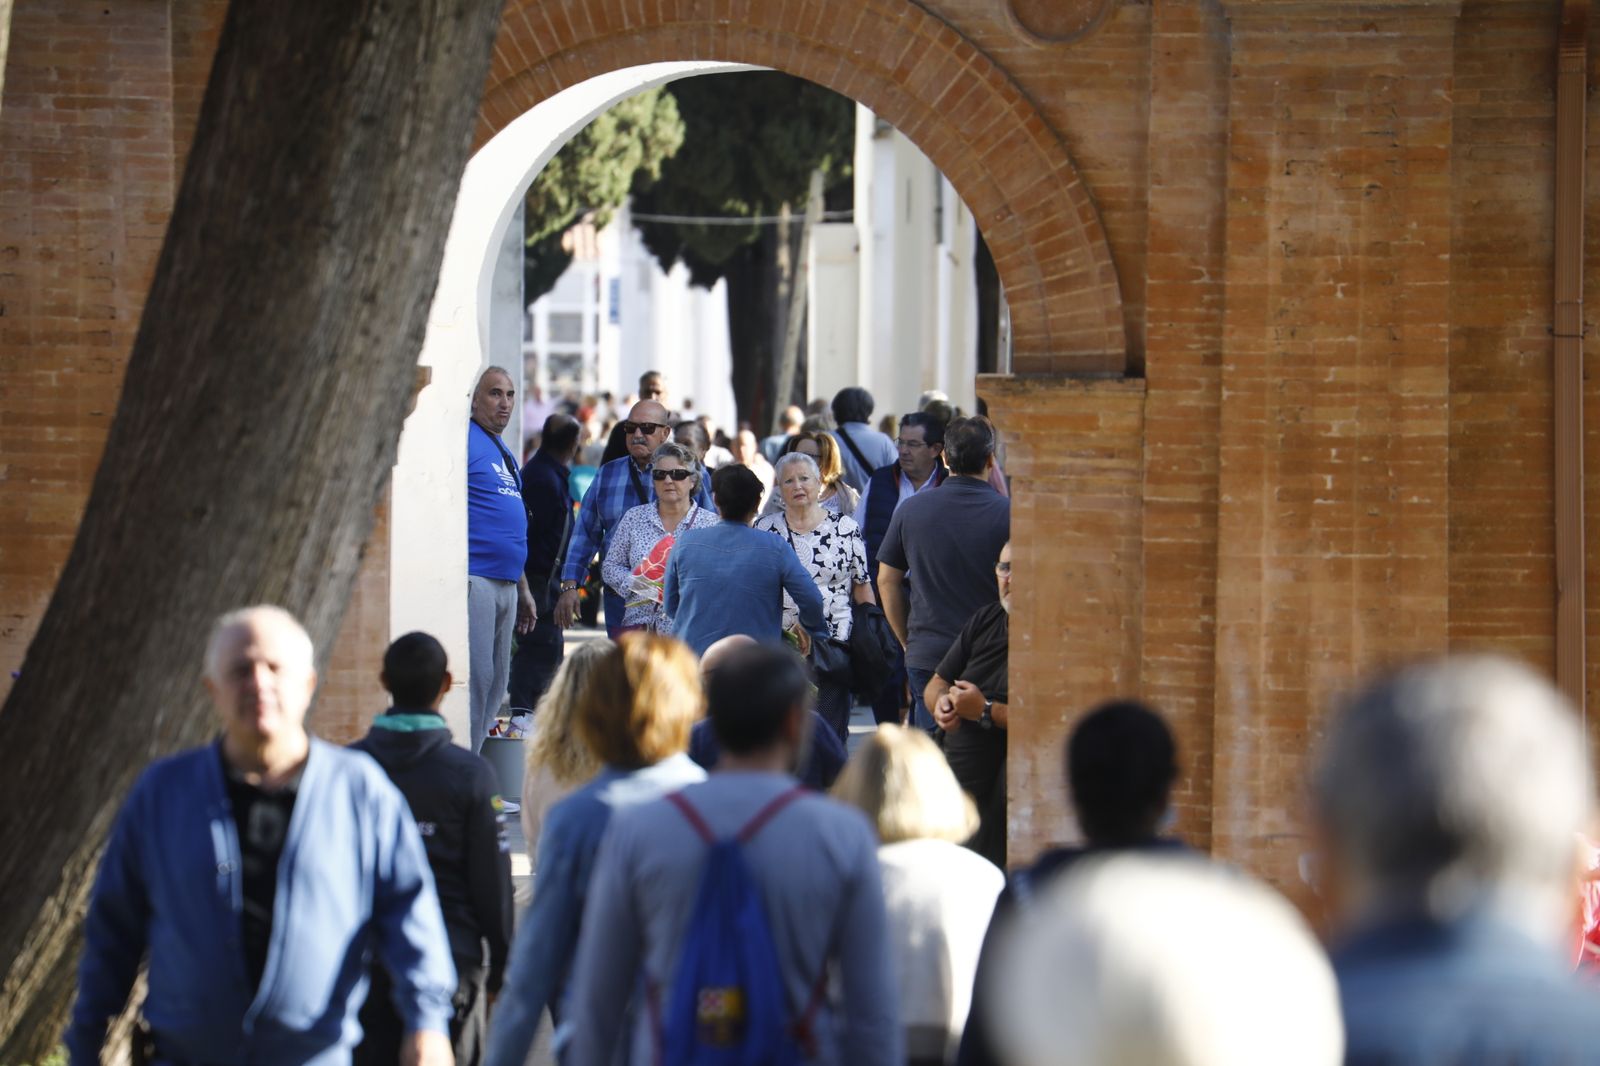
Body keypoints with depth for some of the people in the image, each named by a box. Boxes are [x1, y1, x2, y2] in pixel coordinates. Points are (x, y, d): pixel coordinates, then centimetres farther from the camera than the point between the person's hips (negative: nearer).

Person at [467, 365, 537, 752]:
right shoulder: (465, 441, -8)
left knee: (497, 681, 10)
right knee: (476, 677, -12)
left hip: (506, 585, 10)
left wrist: (524, 590, 27)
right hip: (474, 581, -10)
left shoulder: (503, 452, 22)